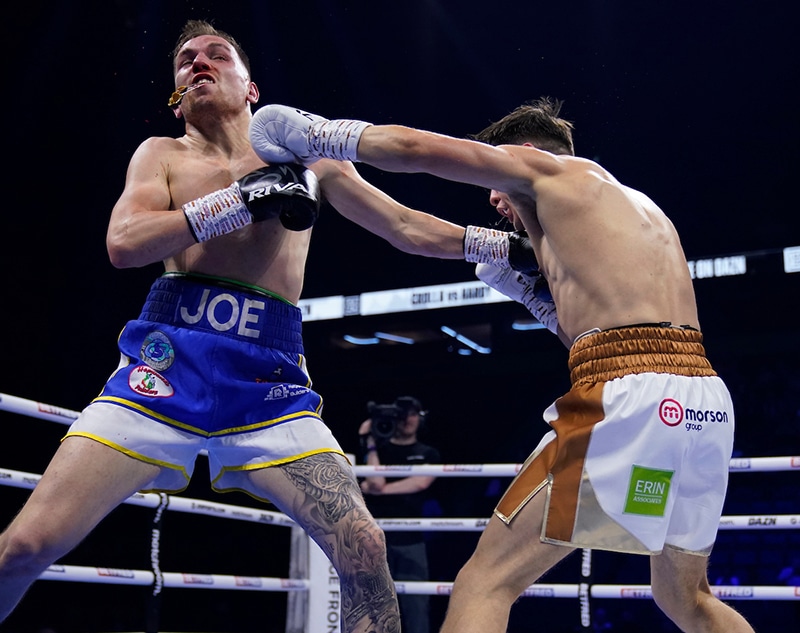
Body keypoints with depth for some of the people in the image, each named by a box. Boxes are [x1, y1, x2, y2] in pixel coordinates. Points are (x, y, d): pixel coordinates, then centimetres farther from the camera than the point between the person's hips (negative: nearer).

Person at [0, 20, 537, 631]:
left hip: (271, 379, 1)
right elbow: (124, 244, -3)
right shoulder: (163, 155, 16)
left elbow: (410, 229, 20)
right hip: (170, 360, 0)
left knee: (364, 551, -12)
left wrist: (513, 246, 12)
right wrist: (242, 199, -8)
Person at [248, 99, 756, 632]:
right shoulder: (640, 209, 31)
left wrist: (315, 133, 19)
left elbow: (411, 147, 5)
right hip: (710, 405, 9)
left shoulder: (550, 168, 10)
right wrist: (529, 291, 30)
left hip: (630, 398, -8)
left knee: (485, 583, -3)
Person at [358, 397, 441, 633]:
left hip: (411, 540, 0)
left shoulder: (428, 454, 12)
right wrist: (370, 443, -7)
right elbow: (376, 482, -7)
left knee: (416, 607, -4)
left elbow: (420, 483, -8)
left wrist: (378, 489, -8)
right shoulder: (379, 448, 11)